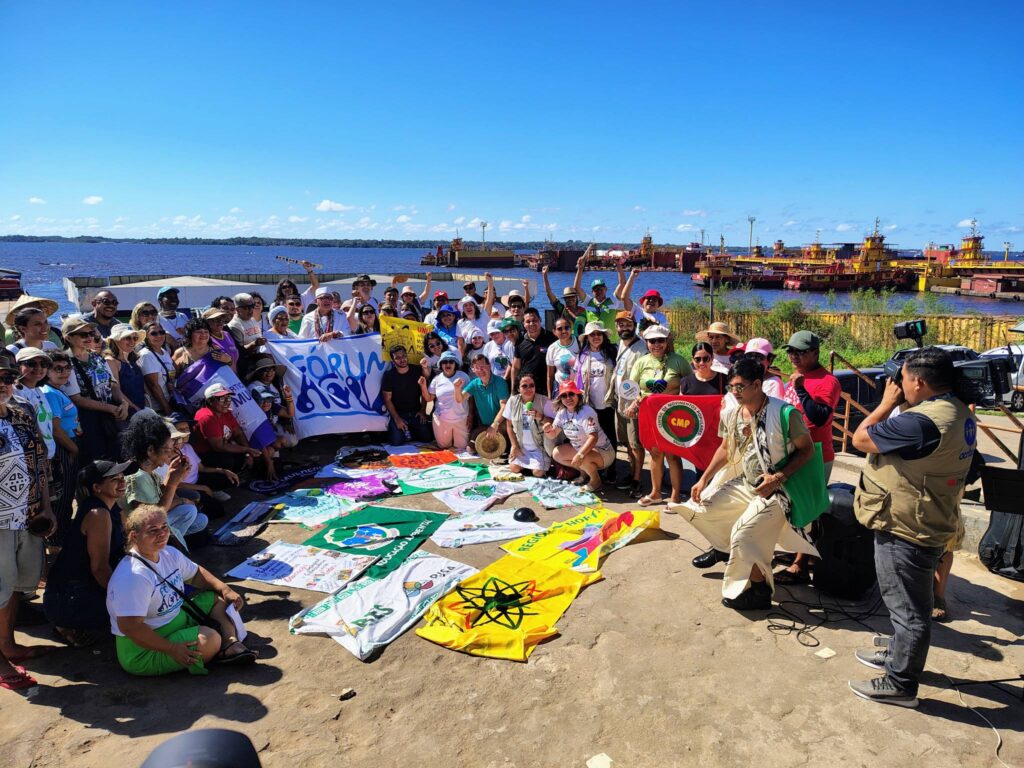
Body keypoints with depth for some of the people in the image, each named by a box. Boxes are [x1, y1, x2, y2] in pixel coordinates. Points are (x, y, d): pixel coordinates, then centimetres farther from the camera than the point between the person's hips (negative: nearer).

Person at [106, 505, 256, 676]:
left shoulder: (169, 554, 2)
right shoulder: (133, 577, -28)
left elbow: (196, 574, 18)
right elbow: (130, 627, -31)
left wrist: (225, 589, 2)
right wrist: (172, 650, -27)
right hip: (143, 652, -10)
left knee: (219, 598, 8)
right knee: (210, 638, -30)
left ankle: (231, 644, -13)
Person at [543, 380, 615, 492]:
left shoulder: (586, 412, -26)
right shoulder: (561, 413, -3)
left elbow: (593, 438, -35)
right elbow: (553, 435, 1)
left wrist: (580, 454, -48)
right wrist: (548, 430, -24)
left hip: (602, 452, -8)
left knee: (583, 458, -36)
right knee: (557, 453, -3)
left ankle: (596, 480, -4)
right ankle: (585, 473, 14)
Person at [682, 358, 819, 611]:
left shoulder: (783, 413, -21)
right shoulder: (732, 414, -2)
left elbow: (806, 449, -13)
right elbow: (725, 449, 13)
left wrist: (779, 477, -24)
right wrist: (704, 480, 6)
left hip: (774, 490, -7)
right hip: (744, 483, 7)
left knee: (742, 535, -21)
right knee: (699, 507, 8)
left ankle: (759, 592, 2)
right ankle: (723, 547, 37)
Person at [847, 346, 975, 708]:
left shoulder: (921, 421, -30)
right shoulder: (959, 413, 3)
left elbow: (861, 440, -19)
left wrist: (887, 403, -7)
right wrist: (897, 407, 1)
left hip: (905, 530, -10)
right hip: (925, 524, 10)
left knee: (908, 608, 5)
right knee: (907, 602, 26)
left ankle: (900, 684, 20)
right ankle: (899, 652, 45)